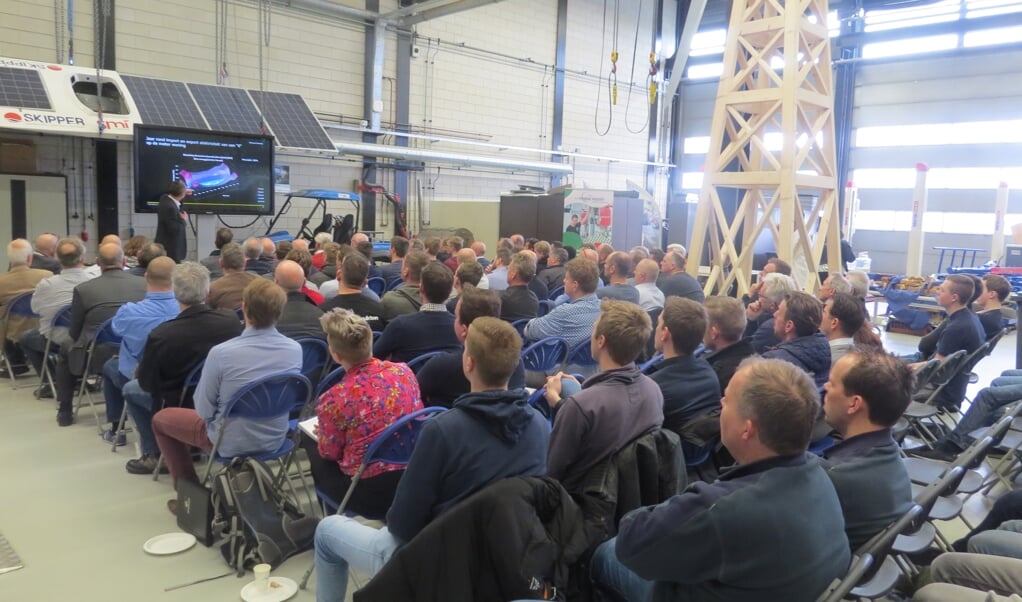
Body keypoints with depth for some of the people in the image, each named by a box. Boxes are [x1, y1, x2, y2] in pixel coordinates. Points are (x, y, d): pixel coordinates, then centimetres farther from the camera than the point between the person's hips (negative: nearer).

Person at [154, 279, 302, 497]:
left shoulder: (221, 353, -27)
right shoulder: (295, 349, -14)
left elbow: (204, 410, -15)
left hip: (231, 443, -5)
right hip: (275, 438, 5)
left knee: (161, 418, 22)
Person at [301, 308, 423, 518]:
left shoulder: (335, 399, -21)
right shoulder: (403, 371, -8)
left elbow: (330, 453, -5)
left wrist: (323, 434, 18)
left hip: (369, 495, -5)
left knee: (310, 441, 20)